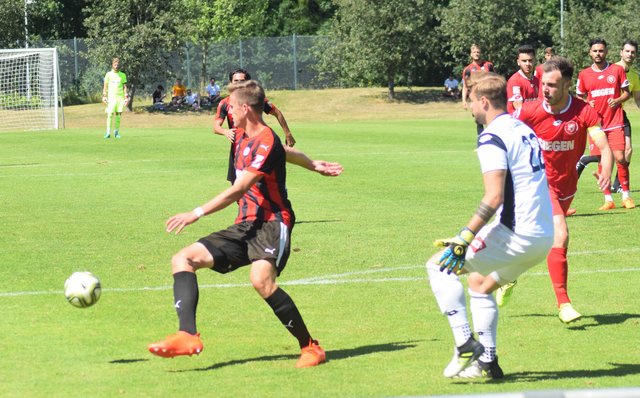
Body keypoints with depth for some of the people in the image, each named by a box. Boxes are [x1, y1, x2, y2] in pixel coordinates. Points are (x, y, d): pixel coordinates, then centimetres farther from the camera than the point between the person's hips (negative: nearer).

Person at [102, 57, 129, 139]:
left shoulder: (123, 75, 9)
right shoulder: (108, 74, 7)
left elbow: (125, 86, 9)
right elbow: (105, 86, 8)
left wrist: (126, 98, 1)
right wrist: (104, 96, -1)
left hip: (120, 97, 1)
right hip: (111, 97, -1)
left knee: (118, 114, -1)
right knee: (110, 114, -10)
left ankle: (117, 132, 6)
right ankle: (108, 132, -11)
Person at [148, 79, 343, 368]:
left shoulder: (266, 143, -14)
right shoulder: (243, 136, 14)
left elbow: (238, 190, -22)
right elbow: (283, 151, 33)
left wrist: (197, 213, -27)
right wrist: (314, 166, 49)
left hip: (271, 223, -9)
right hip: (245, 226, 9)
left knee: (261, 279, -35)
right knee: (183, 260, -6)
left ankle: (310, 347, -20)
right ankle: (188, 336, -24)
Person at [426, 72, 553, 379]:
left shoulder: (492, 138, -11)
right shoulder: (524, 131, 16)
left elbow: (494, 197, -21)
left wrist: (464, 239, -22)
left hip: (517, 234, -9)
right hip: (543, 237, 9)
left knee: (439, 266, -2)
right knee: (480, 283, 28)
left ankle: (466, 346, -9)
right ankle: (486, 362, 25)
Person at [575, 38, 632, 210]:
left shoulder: (617, 70, 4)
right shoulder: (584, 74, 6)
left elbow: (626, 92, 10)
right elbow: (580, 98, 15)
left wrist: (618, 100, -11)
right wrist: (586, 104, -7)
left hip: (615, 123, -1)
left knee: (620, 158, -9)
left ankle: (626, 197, 3)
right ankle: (608, 199, 7)